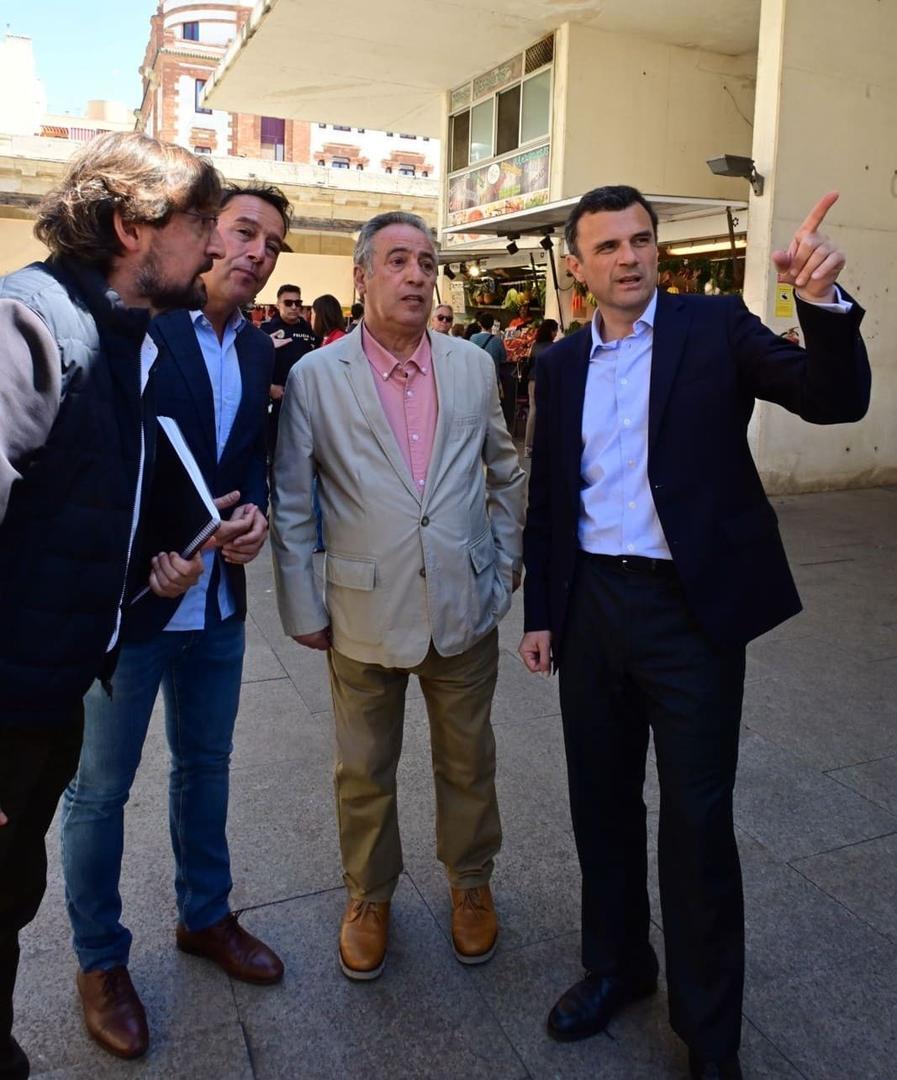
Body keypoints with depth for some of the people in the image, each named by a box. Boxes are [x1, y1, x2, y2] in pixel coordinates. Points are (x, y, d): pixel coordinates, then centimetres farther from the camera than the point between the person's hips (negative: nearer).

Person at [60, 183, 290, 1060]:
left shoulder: (259, 351, 8)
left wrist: (256, 512, -9)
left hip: (219, 599, 6)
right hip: (129, 594, -6)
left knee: (205, 765, 21)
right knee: (100, 787, 10)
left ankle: (204, 915, 43)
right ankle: (100, 960, 32)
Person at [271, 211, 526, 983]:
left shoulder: (474, 367, 2)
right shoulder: (315, 377, -5)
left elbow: (507, 476, 11)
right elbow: (291, 505, -2)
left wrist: (503, 572, 7)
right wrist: (302, 609, -3)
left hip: (464, 608, 2)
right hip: (365, 613, -1)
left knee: (468, 763, 17)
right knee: (364, 773, 14)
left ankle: (471, 884, 42)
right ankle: (368, 897, 39)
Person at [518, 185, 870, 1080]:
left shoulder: (715, 327, -2)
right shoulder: (561, 364, 8)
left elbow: (835, 400, -12)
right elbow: (547, 497, 11)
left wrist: (823, 302, -30)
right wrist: (539, 612, 10)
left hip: (691, 609, -4)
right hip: (590, 604, 4)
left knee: (696, 822, 5)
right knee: (601, 803, 16)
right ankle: (615, 964, 41)